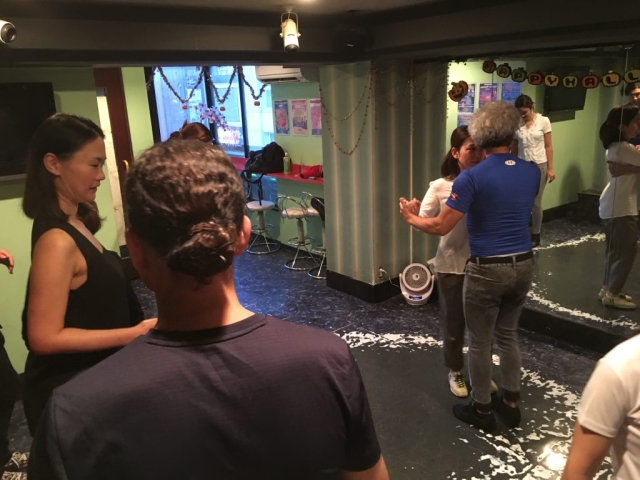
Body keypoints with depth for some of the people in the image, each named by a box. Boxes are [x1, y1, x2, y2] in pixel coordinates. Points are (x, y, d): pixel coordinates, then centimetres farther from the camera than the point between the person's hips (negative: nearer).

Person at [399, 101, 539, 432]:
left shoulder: (473, 177, -16)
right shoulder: (532, 172, 2)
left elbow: (441, 227, -15)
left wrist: (411, 218, 4)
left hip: (487, 270, -6)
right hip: (523, 266, 6)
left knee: (480, 343, 11)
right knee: (508, 335, 22)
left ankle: (482, 410, 26)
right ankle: (511, 403, 35)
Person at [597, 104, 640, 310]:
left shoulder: (615, 147, 10)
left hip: (613, 205, 10)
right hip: (621, 208, -10)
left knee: (615, 251, 18)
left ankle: (608, 289, 27)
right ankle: (612, 294, 9)